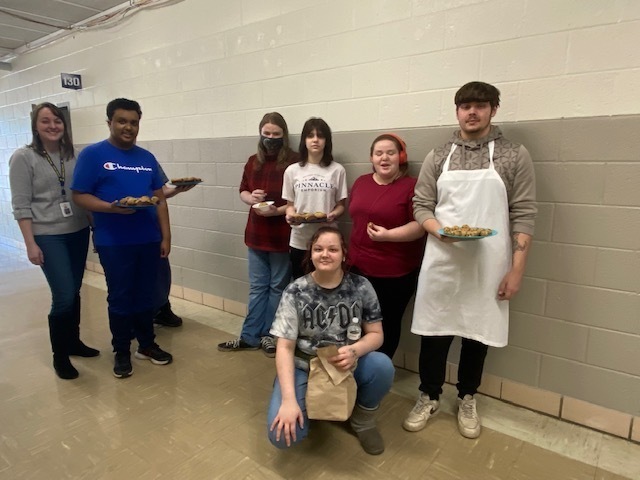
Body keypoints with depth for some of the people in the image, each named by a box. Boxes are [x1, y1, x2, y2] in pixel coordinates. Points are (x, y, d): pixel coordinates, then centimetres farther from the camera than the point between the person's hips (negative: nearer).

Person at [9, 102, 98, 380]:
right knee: (64, 297, -7)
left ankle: (73, 342, 32)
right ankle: (59, 355, 12)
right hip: (48, 237, -4)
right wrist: (30, 244, -13)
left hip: (78, 232, 4)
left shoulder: (72, 155, 7)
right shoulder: (23, 157, -5)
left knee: (74, 293, 13)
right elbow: (21, 205, -8)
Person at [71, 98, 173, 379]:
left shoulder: (147, 158, 9)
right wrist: (111, 207, -24)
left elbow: (160, 199, 10)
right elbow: (79, 196, -7)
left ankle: (147, 344, 29)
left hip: (148, 240, 4)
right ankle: (121, 352, 24)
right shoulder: (92, 154, -3)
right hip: (113, 242, -4)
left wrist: (166, 236, 5)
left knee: (147, 295, 12)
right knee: (120, 298, 7)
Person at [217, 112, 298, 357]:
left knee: (277, 287, 9)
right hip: (256, 234, 5)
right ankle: (250, 336, 23)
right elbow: (242, 190, 17)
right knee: (257, 287, 13)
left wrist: (278, 210, -23)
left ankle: (270, 335, 23)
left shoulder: (294, 162, -9)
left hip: (283, 236, -5)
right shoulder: (253, 161, 9)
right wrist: (251, 198, -6)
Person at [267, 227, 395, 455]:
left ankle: (363, 419, 2)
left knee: (383, 366, -30)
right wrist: (289, 400, -24)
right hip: (304, 367, -1)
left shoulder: (361, 287, -8)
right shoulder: (295, 291, -12)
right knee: (283, 435, -22)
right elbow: (285, 347, -13)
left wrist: (354, 351, -27)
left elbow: (375, 334, -4)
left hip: (347, 366, 1)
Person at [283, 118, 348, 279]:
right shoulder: (292, 171, 4)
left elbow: (340, 205, 4)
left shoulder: (337, 170, -1)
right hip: (299, 241, 1)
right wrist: (290, 214, -13)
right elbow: (290, 204, 9)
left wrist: (334, 214, -17)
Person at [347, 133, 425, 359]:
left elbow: (420, 225, -14)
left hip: (395, 272, -5)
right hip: (358, 266, 6)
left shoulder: (411, 186, -11)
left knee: (387, 323, 10)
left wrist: (389, 235, -26)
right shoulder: (361, 182, 8)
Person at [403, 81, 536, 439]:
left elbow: (524, 216, -2)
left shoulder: (515, 155, 1)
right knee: (434, 331, 9)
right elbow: (421, 206, 5)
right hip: (442, 261, 1)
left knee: (478, 333, 12)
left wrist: (517, 269, -7)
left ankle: (467, 399, 36)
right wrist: (440, 230, -16)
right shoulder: (438, 157, 7)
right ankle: (430, 396, 31)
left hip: (489, 265, -1)